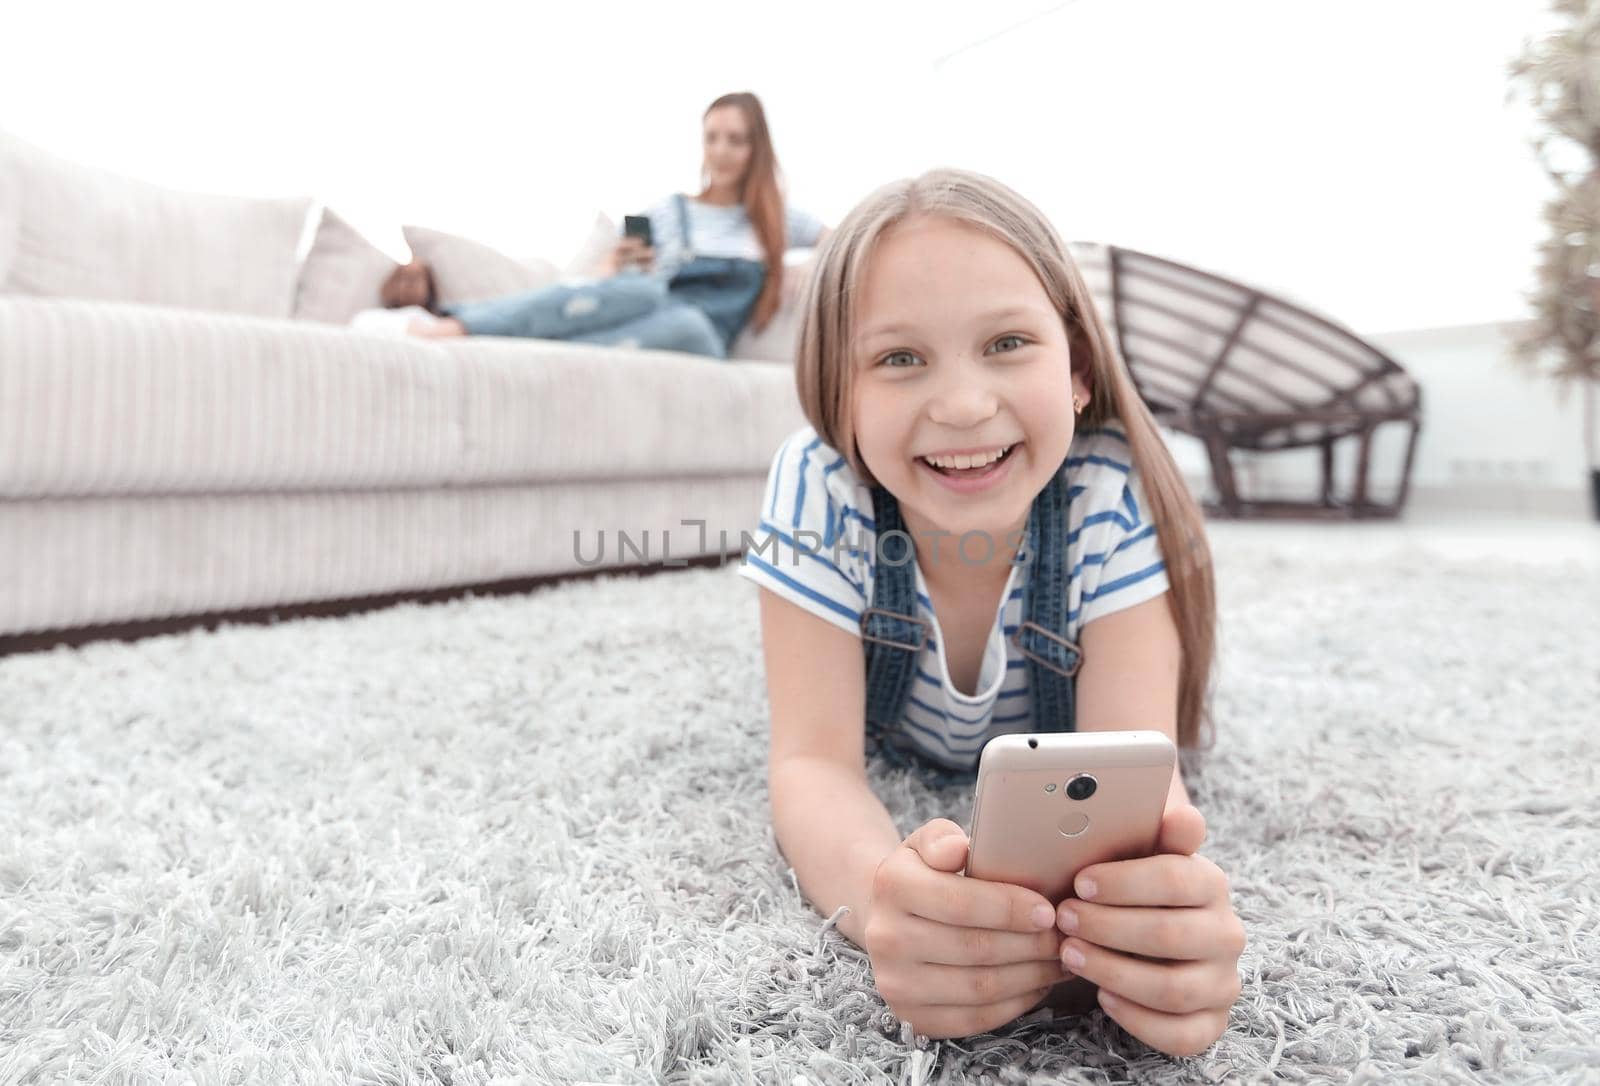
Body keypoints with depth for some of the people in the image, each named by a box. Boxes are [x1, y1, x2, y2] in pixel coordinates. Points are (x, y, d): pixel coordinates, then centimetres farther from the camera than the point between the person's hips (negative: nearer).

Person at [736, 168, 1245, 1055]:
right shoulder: (818, 486, -37)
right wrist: (879, 893, -63)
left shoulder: (1113, 492, -37)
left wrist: (1158, 899, -66)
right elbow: (813, 760, -40)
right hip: (893, 757, 0)